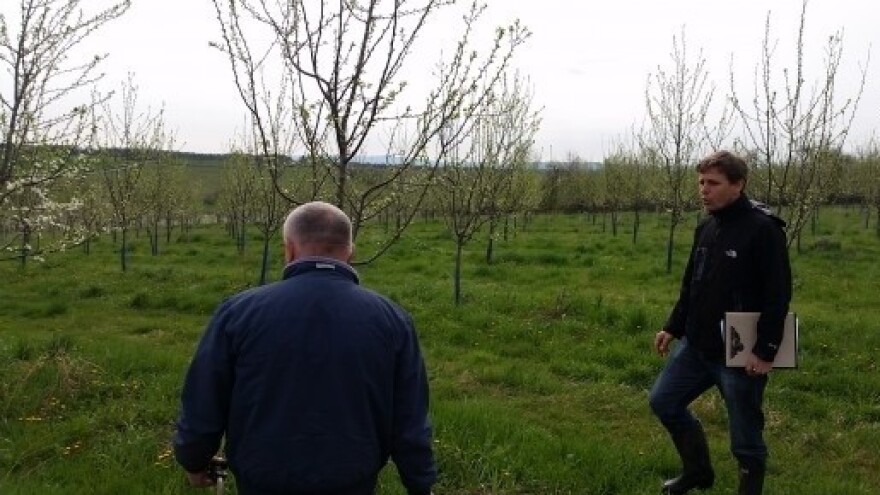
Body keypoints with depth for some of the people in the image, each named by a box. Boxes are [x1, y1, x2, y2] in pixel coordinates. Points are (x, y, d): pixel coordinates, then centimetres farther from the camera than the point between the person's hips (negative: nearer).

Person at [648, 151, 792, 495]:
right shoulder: (706, 227, 7)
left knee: (745, 440, 4)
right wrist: (673, 328, 14)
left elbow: (778, 295, -19)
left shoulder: (763, 229, -17)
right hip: (696, 346, 8)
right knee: (664, 401, 16)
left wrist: (765, 351, -21)